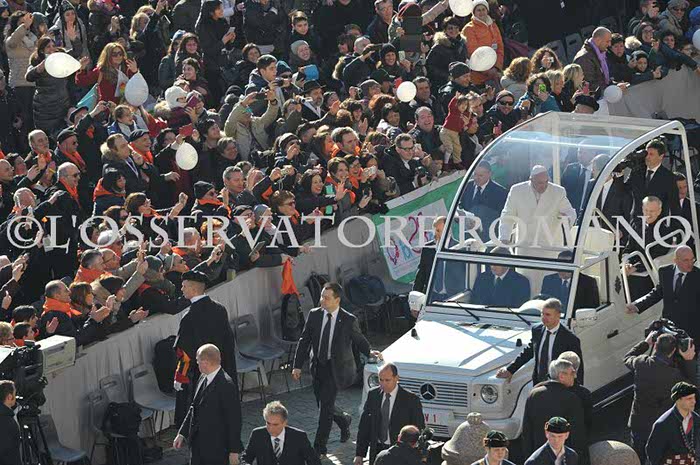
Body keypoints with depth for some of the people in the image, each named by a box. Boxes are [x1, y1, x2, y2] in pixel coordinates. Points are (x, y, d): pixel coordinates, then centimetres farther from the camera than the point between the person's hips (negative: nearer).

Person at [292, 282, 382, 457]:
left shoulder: (349, 320, -11)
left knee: (326, 404, -12)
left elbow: (359, 340, 5)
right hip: (319, 367, 4)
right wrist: (298, 365, -1)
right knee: (323, 404, 13)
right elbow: (304, 341, 2)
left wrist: (369, 352, -10)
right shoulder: (314, 315, -2)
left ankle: (319, 446, -4)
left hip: (337, 368, -4)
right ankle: (344, 420, 45)